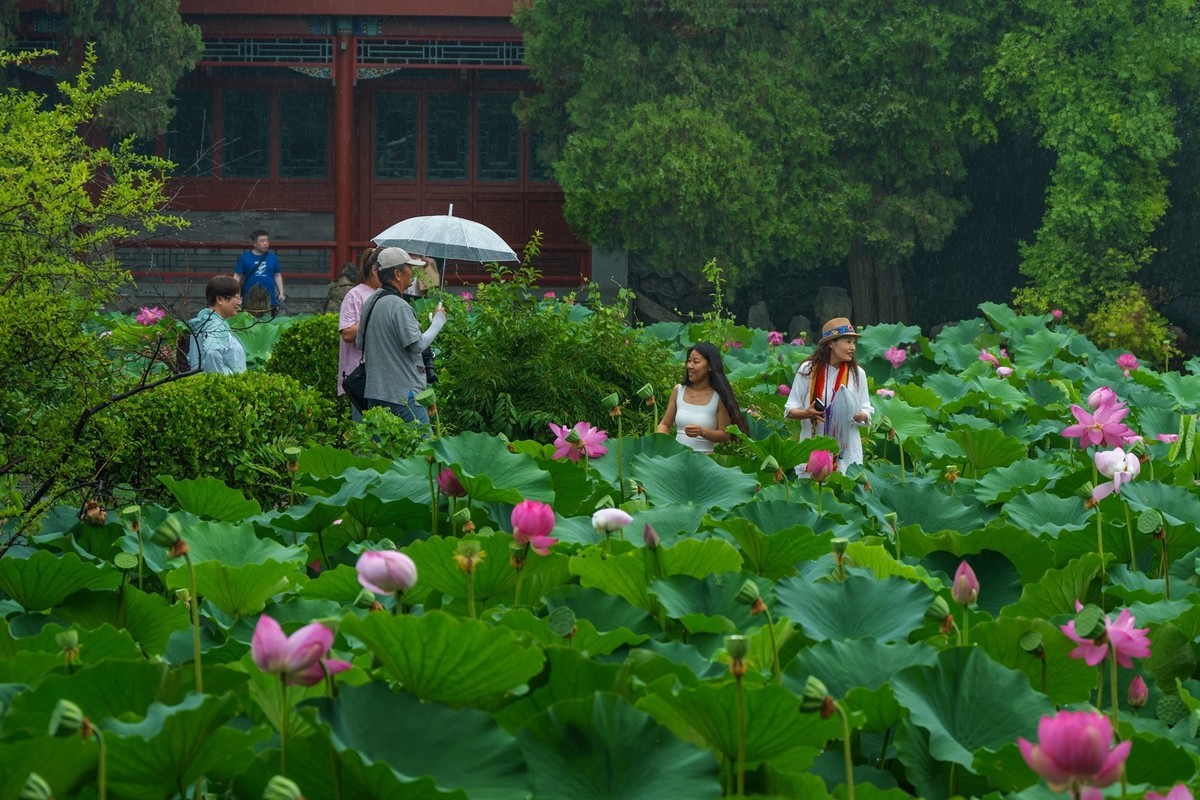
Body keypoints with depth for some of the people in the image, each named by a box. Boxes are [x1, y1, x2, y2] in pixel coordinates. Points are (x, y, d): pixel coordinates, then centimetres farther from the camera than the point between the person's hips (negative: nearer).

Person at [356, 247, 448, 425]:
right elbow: (417, 345, -18)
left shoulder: (370, 303, 11)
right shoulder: (399, 306, -16)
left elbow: (360, 344, 19)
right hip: (403, 394, -9)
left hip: (374, 392, 9)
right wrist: (438, 321, -6)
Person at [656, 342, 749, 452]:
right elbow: (665, 424, 16)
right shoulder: (678, 391, 9)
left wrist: (702, 432, -18)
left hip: (704, 457, -3)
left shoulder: (719, 397, -3)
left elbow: (725, 435, -1)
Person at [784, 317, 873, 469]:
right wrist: (807, 413, -16)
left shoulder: (857, 373, 8)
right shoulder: (808, 370, 2)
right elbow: (789, 410, 5)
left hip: (846, 449, 1)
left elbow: (866, 412, 9)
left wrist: (857, 416, -14)